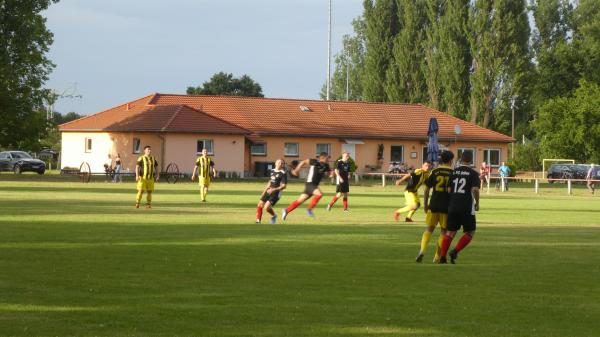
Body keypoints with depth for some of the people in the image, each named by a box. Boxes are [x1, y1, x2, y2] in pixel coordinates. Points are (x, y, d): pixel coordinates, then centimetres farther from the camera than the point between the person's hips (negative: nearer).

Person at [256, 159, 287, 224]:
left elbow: (283, 186, -15)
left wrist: (274, 189, -25)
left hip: (276, 193, -7)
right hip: (268, 191, 7)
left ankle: (274, 216, 10)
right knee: (260, 206, 3)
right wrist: (264, 192, 22)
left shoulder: (283, 173, -11)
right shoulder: (272, 171, 12)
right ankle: (258, 221, 15)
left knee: (266, 207, -19)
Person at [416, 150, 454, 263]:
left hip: (434, 205, 1)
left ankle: (422, 250, -12)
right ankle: (437, 257, 9)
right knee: (443, 231, 9)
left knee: (429, 229, 11)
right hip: (447, 207, -1)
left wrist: (425, 204, 13)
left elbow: (427, 189, 3)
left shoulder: (435, 172, 2)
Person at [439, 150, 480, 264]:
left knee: (450, 232, 11)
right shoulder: (473, 173, -5)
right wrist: (477, 203, -2)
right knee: (470, 232, 9)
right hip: (467, 208, -4)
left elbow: (449, 190, 4)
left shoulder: (453, 172, 8)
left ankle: (442, 258, 3)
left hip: (453, 206, 4)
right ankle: (455, 252, -7)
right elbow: (475, 189, -17)